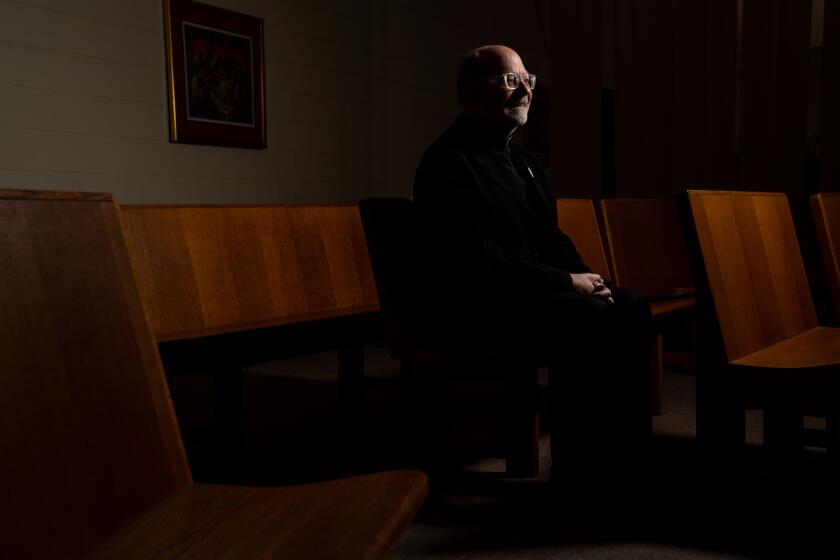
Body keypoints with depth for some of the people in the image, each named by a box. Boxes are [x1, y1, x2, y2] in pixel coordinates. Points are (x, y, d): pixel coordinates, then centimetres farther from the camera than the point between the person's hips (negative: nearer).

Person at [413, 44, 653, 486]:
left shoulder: (520, 158, 17)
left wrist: (585, 279, -1)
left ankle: (629, 448, 1)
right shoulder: (447, 163, -12)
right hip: (481, 307, -9)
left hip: (543, 290, 9)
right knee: (588, 321, -27)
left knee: (631, 310, -8)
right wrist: (566, 282, -17)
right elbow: (475, 259, -21)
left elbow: (551, 237, 20)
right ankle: (576, 467, -15)